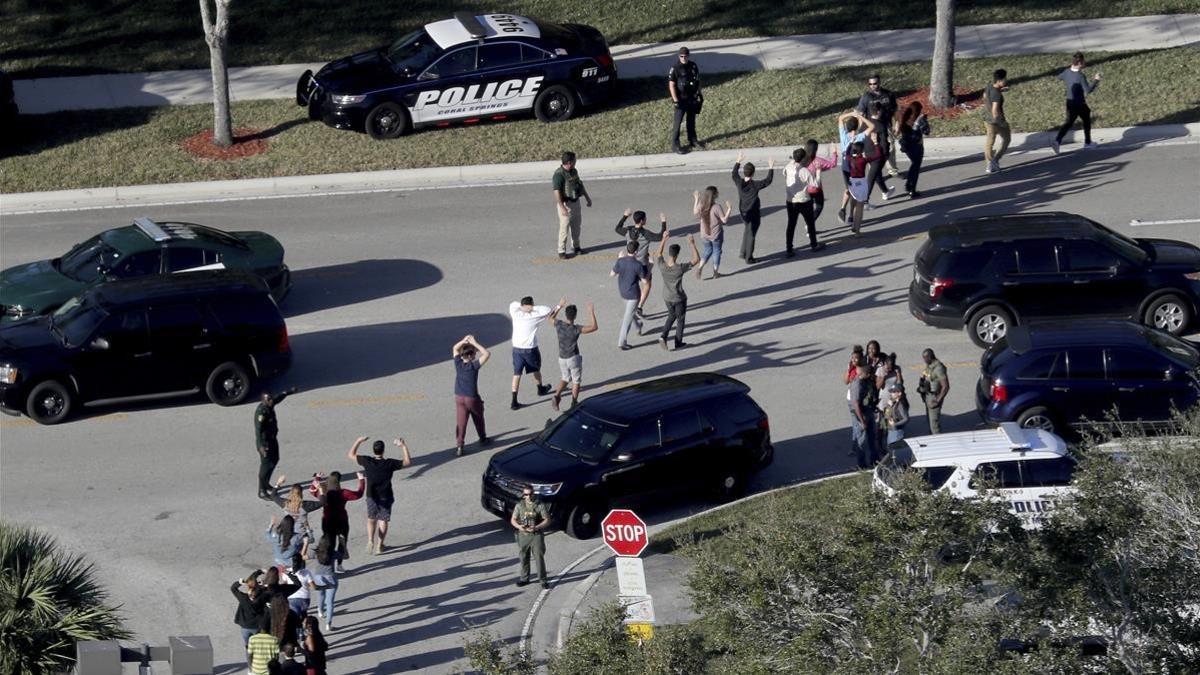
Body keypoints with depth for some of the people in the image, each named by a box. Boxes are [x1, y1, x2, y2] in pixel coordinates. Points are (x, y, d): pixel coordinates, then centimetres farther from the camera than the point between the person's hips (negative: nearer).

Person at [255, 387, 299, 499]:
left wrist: (289, 392, 36)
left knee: (274, 460, 23)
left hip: (272, 439, 10)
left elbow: (278, 397, 21)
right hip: (265, 442, -10)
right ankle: (262, 492, 5)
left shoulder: (269, 406, -1)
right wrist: (261, 446, -45)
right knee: (266, 464, -4)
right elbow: (258, 429, -36)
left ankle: (266, 484, 41)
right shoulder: (261, 412, -29)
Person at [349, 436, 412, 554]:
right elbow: (408, 462, -7)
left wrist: (358, 441, 5)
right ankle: (379, 546, 13)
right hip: (386, 497, -1)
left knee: (371, 519, 19)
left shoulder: (367, 462, -18)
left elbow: (351, 455, -3)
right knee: (383, 521, 13)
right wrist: (403, 446, -4)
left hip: (372, 497, 1)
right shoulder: (390, 464, -20)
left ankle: (370, 541, 0)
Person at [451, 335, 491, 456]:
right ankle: (483, 440, 37)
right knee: (478, 420, 20)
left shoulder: (458, 363, -7)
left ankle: (459, 446, -5)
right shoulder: (474, 366, -20)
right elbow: (487, 354, -21)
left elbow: (455, 348, 10)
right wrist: (475, 343, -19)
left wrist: (464, 341, -4)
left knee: (460, 422, 3)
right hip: (472, 398, -3)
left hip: (459, 398, 3)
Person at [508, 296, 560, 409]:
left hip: (517, 349, 2)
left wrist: (522, 306, -2)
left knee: (517, 374, 3)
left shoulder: (516, 314, -7)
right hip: (530, 349, -2)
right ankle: (541, 389, 50)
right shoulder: (534, 316, -15)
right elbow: (548, 311, -11)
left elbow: (513, 304, 10)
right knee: (536, 370, 25)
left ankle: (514, 401, -3)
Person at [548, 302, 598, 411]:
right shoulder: (576, 329, -23)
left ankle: (557, 396, 4)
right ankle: (574, 403, 16)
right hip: (574, 358, -5)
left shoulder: (559, 324, -11)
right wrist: (592, 313, -17)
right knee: (576, 381, 14)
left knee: (564, 378, 25)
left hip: (562, 358, 5)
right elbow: (595, 327, -22)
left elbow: (551, 317, 13)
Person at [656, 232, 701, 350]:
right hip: (679, 299, -4)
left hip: (667, 298, 4)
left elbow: (659, 253, 1)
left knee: (671, 316, 29)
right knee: (680, 319, 20)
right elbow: (696, 260, -24)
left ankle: (663, 337, 14)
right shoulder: (680, 268, -33)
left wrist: (664, 240, 8)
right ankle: (678, 343, 32)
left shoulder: (662, 266, -22)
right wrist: (692, 244, -22)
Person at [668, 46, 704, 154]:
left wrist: (700, 95, 14)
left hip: (692, 99, 6)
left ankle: (692, 140, 31)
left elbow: (697, 81, 13)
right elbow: (671, 85, -15)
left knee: (691, 120, 17)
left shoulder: (693, 66, 2)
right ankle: (675, 145, 1)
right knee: (678, 122, -3)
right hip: (681, 100, -6)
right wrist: (675, 100, -19)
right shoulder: (675, 68, -15)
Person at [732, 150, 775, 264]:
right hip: (754, 214, -5)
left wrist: (738, 161, 14)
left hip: (743, 213, 5)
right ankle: (749, 258, 15)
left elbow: (734, 174, 8)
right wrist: (771, 168, -10)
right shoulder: (755, 185, -25)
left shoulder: (739, 183, -12)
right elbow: (768, 180, -17)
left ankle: (743, 253, 30)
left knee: (747, 230, 27)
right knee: (751, 235, 6)